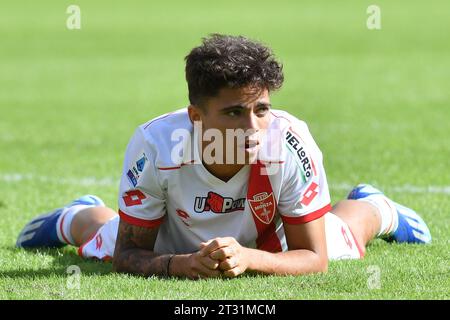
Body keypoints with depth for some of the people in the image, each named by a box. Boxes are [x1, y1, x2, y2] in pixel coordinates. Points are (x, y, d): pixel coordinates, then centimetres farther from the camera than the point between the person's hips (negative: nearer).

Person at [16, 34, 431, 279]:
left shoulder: (291, 145, -43)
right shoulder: (155, 146, -42)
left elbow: (314, 257, -33)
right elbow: (129, 252, -31)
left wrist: (248, 259, -53)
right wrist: (180, 265, -53)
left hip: (273, 244, 0)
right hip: (176, 247, 0)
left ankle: (373, 209, 64)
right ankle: (76, 217, 64)